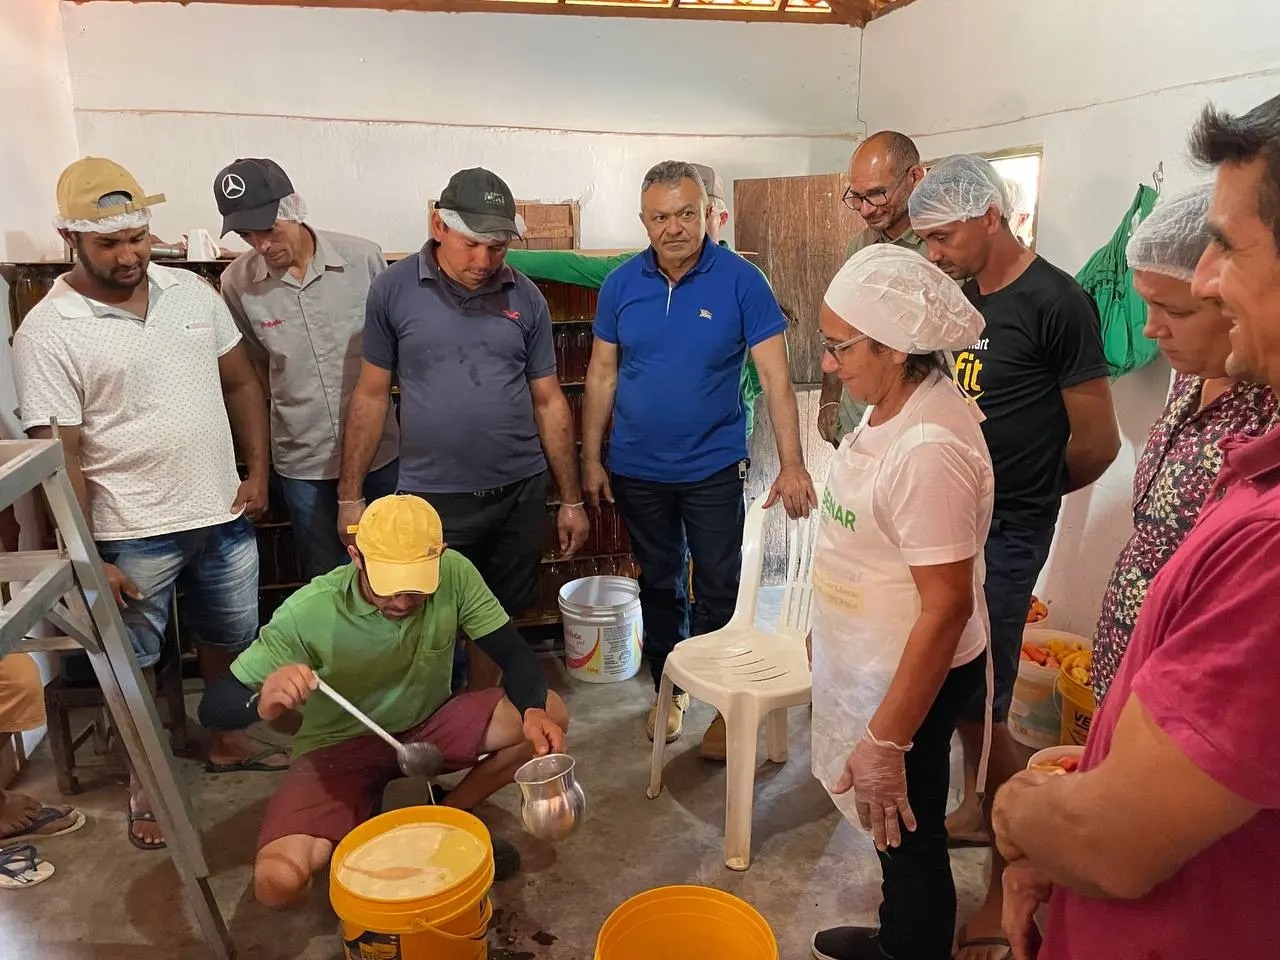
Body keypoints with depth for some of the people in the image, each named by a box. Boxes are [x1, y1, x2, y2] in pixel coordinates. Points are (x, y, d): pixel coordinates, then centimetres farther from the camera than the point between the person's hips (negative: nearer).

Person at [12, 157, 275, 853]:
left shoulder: (193, 292, 2)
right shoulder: (48, 333, -12)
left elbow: (240, 384, 9)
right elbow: (57, 456, -12)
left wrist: (257, 471, 2)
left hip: (224, 514, 5)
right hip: (133, 534, -4)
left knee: (229, 638, 20)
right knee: (135, 662, 13)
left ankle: (227, 742, 43)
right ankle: (146, 777, 34)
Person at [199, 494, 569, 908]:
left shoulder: (454, 573, -22)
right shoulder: (308, 613, -28)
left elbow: (513, 653, -14)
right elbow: (214, 706, -21)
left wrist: (533, 709, -36)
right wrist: (264, 702, -45)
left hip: (429, 725, 3)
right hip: (339, 745, -2)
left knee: (549, 715, -20)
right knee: (277, 882, -26)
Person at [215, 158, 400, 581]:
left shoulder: (364, 258, -11)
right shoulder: (237, 283, -8)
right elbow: (257, 363, 8)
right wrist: (293, 410, 6)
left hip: (381, 449, 0)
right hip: (304, 463, 1)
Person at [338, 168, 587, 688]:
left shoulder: (525, 297, 2)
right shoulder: (393, 289, -3)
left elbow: (549, 401, 6)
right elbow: (371, 395, 1)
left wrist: (572, 499, 6)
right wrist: (349, 495, -1)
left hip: (520, 493, 2)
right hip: (431, 498, -2)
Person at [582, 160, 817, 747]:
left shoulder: (741, 281, -10)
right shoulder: (621, 285, -2)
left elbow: (775, 377, -13)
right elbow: (602, 376, 4)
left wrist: (791, 465, -20)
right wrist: (591, 460, 2)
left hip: (714, 469, -2)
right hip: (637, 471, 3)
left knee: (719, 590, 9)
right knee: (659, 585, 17)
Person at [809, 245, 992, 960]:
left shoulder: (929, 449, -30)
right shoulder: (899, 404, -1)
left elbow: (946, 607, -29)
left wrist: (886, 739, -23)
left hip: (913, 678, -9)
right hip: (875, 663, 9)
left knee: (909, 835, 14)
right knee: (893, 829, 27)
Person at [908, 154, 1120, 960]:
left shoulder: (1057, 303, -14)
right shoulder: (964, 296, 8)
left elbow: (1097, 443, -10)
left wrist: (1023, 494, 5)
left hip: (1006, 532, -7)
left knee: (977, 706, -2)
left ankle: (1013, 884, 16)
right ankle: (979, 810, 39)